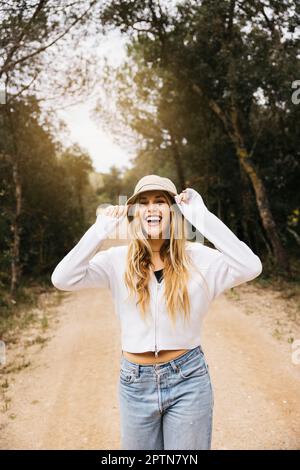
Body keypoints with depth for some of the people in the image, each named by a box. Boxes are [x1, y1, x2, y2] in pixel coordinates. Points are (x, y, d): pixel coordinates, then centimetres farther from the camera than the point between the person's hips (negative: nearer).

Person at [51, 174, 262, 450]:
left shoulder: (197, 256, -8)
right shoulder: (118, 260, -5)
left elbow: (251, 268, -22)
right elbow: (62, 280, -14)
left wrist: (202, 217, -23)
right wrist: (101, 230, -19)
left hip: (188, 379, -1)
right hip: (135, 382, 2)